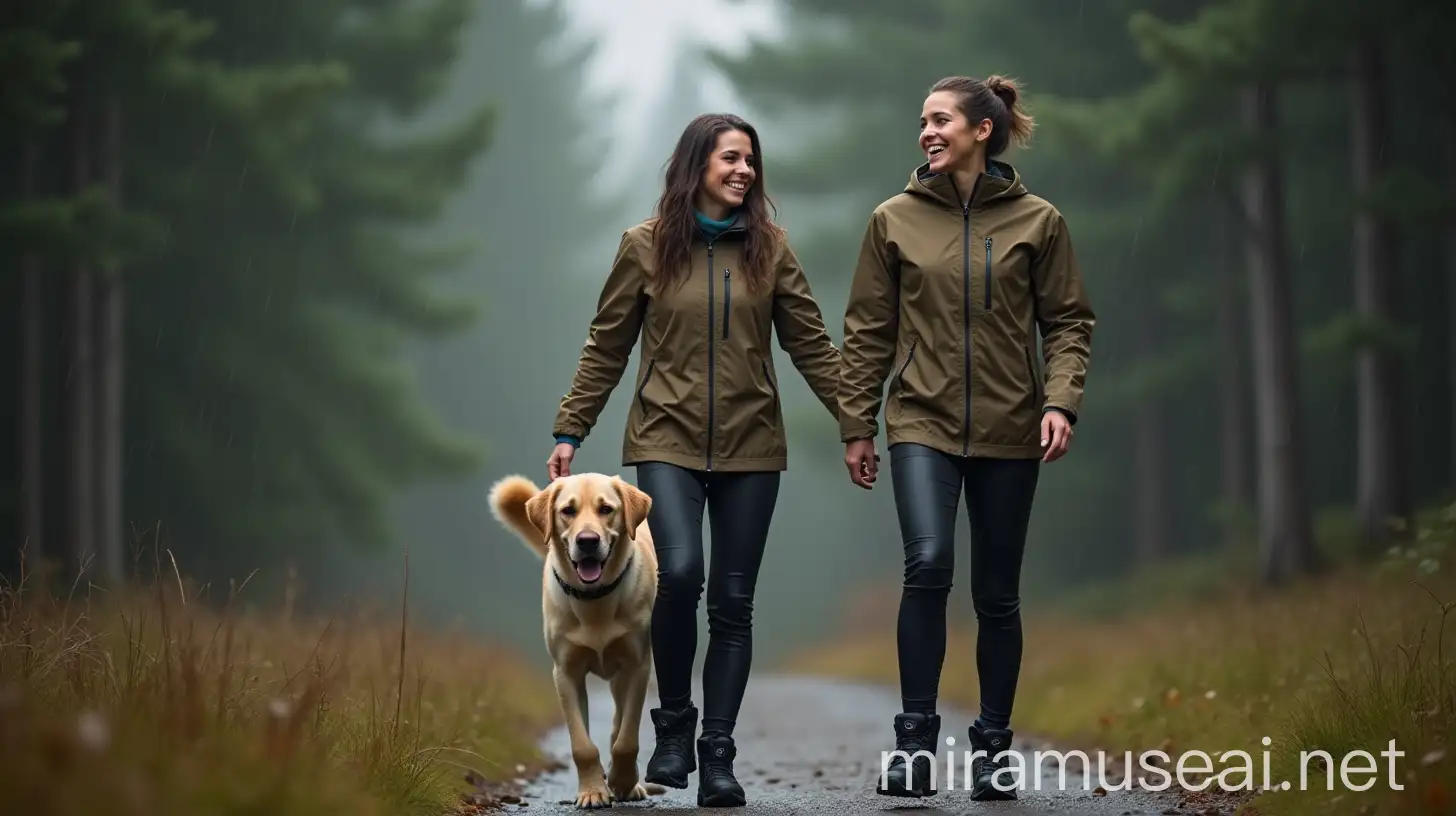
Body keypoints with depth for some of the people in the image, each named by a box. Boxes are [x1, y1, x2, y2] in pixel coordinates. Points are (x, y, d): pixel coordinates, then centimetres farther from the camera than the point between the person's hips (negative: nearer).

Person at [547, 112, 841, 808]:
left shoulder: (769, 247, 5)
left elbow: (810, 344, 6)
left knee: (732, 601, 1)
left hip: (750, 445, 2)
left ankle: (718, 754, 8)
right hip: (667, 440, -2)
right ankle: (673, 725, -1)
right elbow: (606, 349, 6)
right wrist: (569, 431, 3)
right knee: (678, 574, -21)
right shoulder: (645, 247, 1)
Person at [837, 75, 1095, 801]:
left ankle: (992, 747, 19)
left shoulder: (1037, 222, 1)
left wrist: (1061, 401, -11)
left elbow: (1069, 323, 3)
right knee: (928, 564, -21)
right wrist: (856, 426, 5)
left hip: (1008, 430, 1)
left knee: (997, 595, 5)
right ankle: (915, 736, -12)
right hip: (923, 422, 0)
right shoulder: (895, 221, 4)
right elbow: (868, 331, 7)